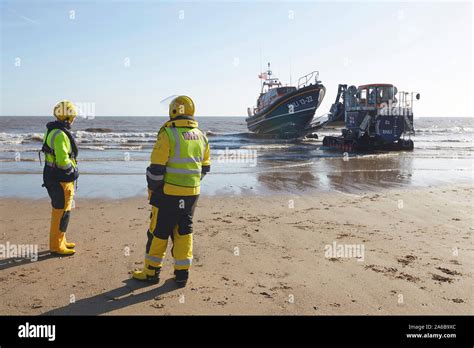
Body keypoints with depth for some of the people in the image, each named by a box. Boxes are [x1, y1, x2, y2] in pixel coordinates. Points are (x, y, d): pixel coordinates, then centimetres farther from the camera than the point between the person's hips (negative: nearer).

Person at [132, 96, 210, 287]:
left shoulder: (168, 134, -12)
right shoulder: (201, 136, 8)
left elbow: (156, 167, -14)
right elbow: (205, 168, 14)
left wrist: (152, 189, 0)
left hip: (168, 193, -5)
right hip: (192, 193, 6)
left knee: (158, 232, 8)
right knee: (184, 232, 14)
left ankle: (151, 272, 19)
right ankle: (182, 274, 17)